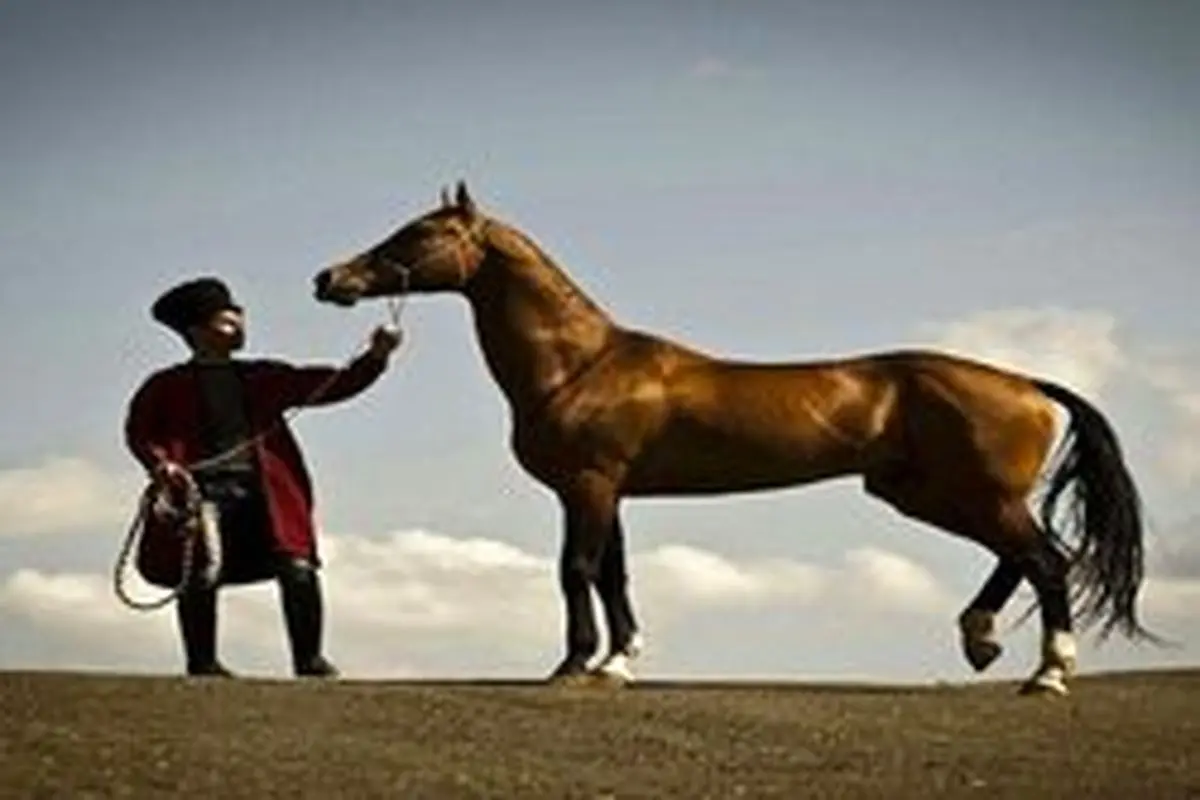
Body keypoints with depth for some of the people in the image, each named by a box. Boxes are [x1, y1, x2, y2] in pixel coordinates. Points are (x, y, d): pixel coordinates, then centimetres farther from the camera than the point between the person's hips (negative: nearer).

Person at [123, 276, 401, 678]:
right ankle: (202, 664, 2)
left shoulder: (263, 379, 20)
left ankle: (309, 660, 0)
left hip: (264, 490, 3)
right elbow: (138, 431, 3)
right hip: (201, 488, -3)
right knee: (201, 577, -10)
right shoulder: (169, 386, 10)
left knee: (299, 569, -8)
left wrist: (375, 358, 0)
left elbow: (336, 385, 14)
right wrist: (161, 464, -17)